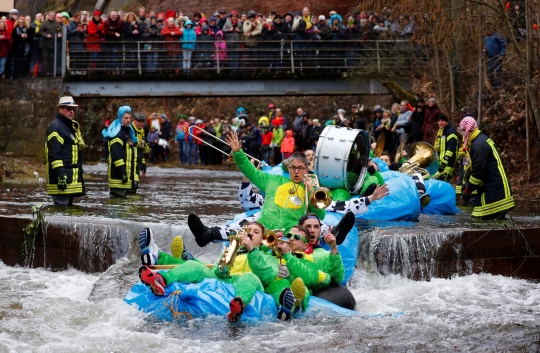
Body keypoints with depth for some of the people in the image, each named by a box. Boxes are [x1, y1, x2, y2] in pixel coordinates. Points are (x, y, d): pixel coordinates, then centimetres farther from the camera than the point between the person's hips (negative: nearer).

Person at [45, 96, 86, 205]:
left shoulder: (72, 126, 21)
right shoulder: (55, 127, -11)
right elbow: (54, 153, -19)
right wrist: (60, 175, -25)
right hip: (62, 178, -10)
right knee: (62, 205, -12)